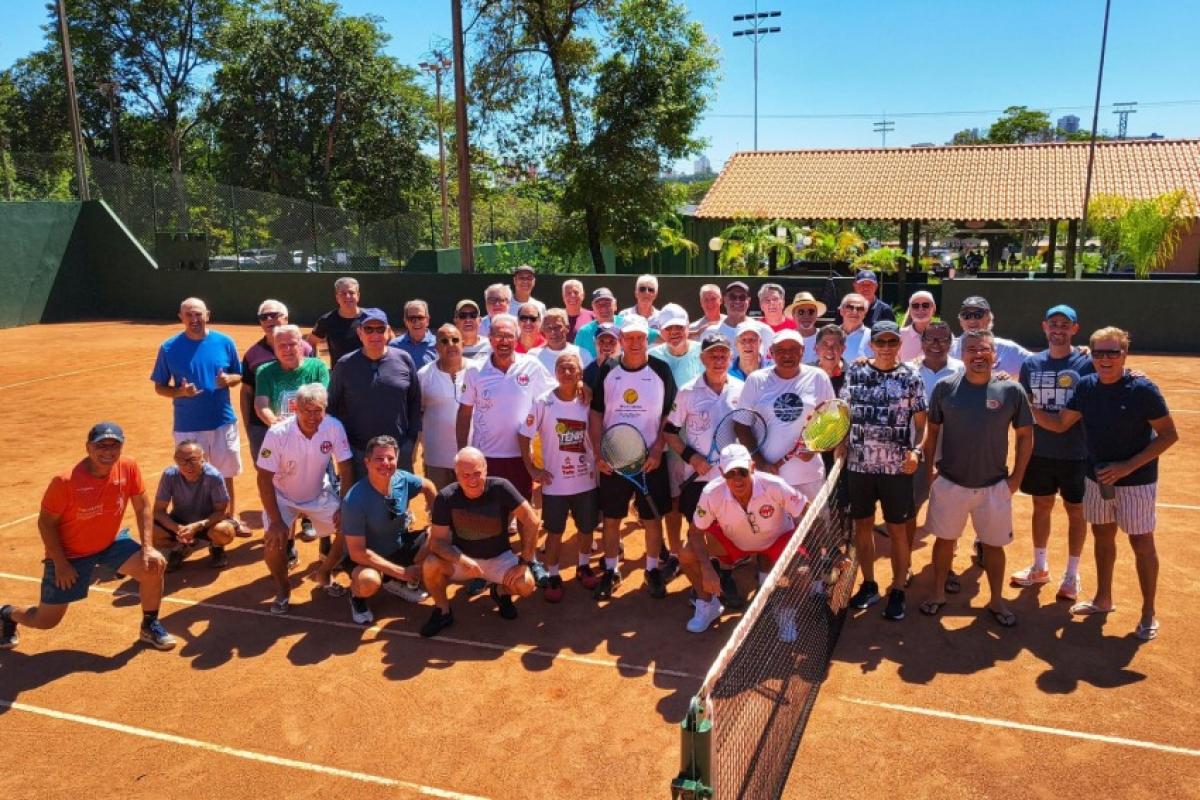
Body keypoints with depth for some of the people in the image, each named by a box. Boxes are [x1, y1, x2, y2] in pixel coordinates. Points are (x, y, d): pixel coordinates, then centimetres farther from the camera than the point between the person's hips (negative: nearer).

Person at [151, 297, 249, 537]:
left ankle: (232, 517, 30)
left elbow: (239, 375, 8)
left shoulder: (224, 342, -1)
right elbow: (159, 387, 1)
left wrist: (228, 379, -15)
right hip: (187, 425, -1)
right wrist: (180, 392, -19)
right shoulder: (169, 348, -4)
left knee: (226, 474, 14)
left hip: (223, 421, 1)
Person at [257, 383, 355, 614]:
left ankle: (324, 573, 16)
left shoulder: (334, 428, -23)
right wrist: (276, 521, -24)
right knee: (274, 541, -22)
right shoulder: (278, 434, -29)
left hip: (320, 495, 2)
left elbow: (346, 470, -13)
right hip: (282, 497, -2)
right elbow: (264, 479, -23)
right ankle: (282, 588, 9)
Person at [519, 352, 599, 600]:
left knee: (587, 528, 16)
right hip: (555, 482, -2)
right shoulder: (543, 403, -10)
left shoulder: (588, 402, -4)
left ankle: (584, 566, 39)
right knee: (555, 532, 8)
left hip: (586, 480, 3)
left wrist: (597, 463, 0)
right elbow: (524, 436, -5)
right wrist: (532, 469, -8)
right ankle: (553, 577, 24)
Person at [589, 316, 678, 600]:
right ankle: (610, 571, 26)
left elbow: (670, 415, -1)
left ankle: (653, 570, 26)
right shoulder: (606, 371, -2)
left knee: (652, 517, 9)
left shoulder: (661, 370, -5)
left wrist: (657, 450, -10)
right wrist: (598, 452, -5)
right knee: (611, 518, 10)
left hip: (650, 459, -1)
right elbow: (596, 414, 3)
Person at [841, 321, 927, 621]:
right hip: (858, 464, 2)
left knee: (897, 530, 6)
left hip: (897, 466, -2)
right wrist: (840, 446, -4)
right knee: (863, 525, 12)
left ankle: (898, 591, 19)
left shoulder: (910, 377, -2)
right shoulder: (855, 373, 2)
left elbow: (921, 422, -1)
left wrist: (916, 451, -15)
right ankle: (868, 585, 28)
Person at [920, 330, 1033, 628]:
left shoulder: (1012, 390, -8)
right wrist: (929, 470, 1)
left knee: (993, 545, 14)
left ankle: (997, 601, 32)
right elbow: (932, 431, 3)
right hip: (949, 482, 0)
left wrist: (1016, 477, -1)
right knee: (945, 539, 14)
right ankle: (938, 594, 32)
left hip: (994, 486, 0)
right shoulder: (944, 388, -7)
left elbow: (1025, 436, 1)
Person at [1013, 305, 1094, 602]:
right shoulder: (1031, 363, 2)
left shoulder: (1086, 364, -8)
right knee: (1041, 507, 15)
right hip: (1040, 452, 3)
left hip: (1076, 454, -3)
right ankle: (1039, 567, 32)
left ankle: (1072, 575, 22)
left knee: (1076, 511, 8)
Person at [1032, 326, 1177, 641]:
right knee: (1102, 536, 17)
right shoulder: (1086, 386, -3)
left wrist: (1128, 466, -21)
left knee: (1141, 544, 4)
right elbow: (1060, 424, 4)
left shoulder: (1143, 390, -17)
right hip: (1097, 478, 5)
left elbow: (1169, 434, -13)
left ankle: (1148, 614, 19)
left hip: (1136, 481, -5)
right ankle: (1103, 599, 35)